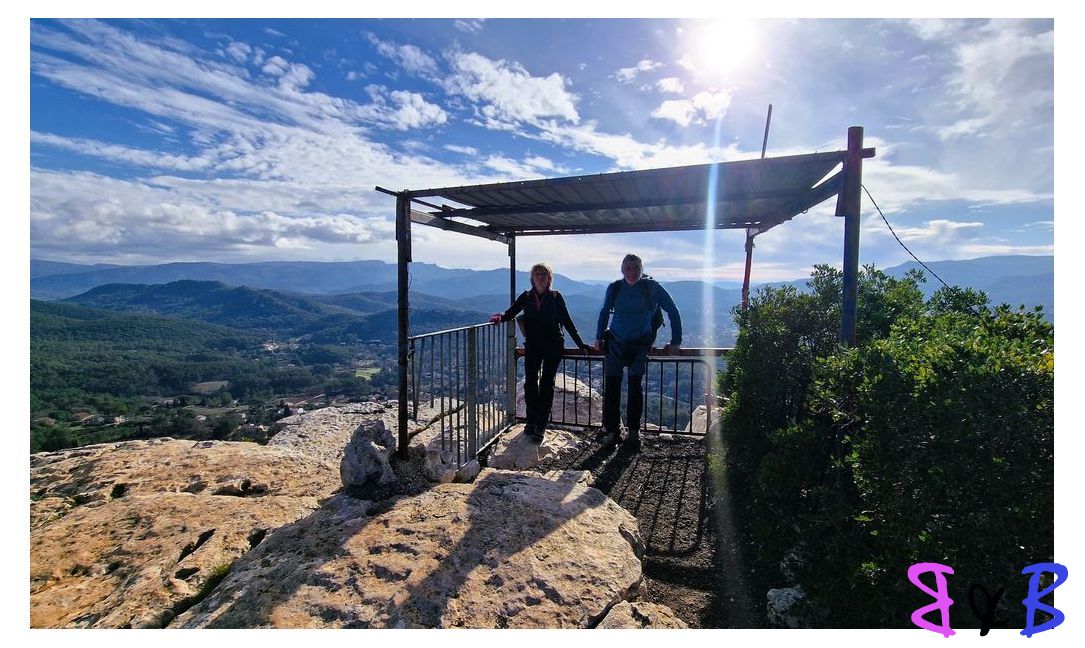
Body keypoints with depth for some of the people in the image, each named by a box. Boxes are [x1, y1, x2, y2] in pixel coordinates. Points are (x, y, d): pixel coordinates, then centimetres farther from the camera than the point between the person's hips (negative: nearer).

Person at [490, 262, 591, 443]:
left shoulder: (556, 297, 2)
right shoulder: (526, 297, 6)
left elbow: (567, 322, 3)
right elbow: (511, 312, 2)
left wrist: (581, 344, 2)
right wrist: (500, 317, -21)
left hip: (553, 347, -1)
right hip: (532, 346, 2)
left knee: (546, 385, 1)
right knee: (530, 383, -1)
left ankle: (540, 427, 4)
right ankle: (531, 422, 13)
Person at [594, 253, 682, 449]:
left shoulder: (652, 288, -9)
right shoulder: (614, 288, -1)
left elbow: (673, 312, -1)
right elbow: (604, 312, 15)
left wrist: (676, 341, -3)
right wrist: (599, 338, 11)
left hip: (639, 345, -2)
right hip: (615, 343, 2)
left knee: (636, 386, 0)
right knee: (611, 387, -2)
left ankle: (634, 431, 12)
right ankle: (611, 431, 5)